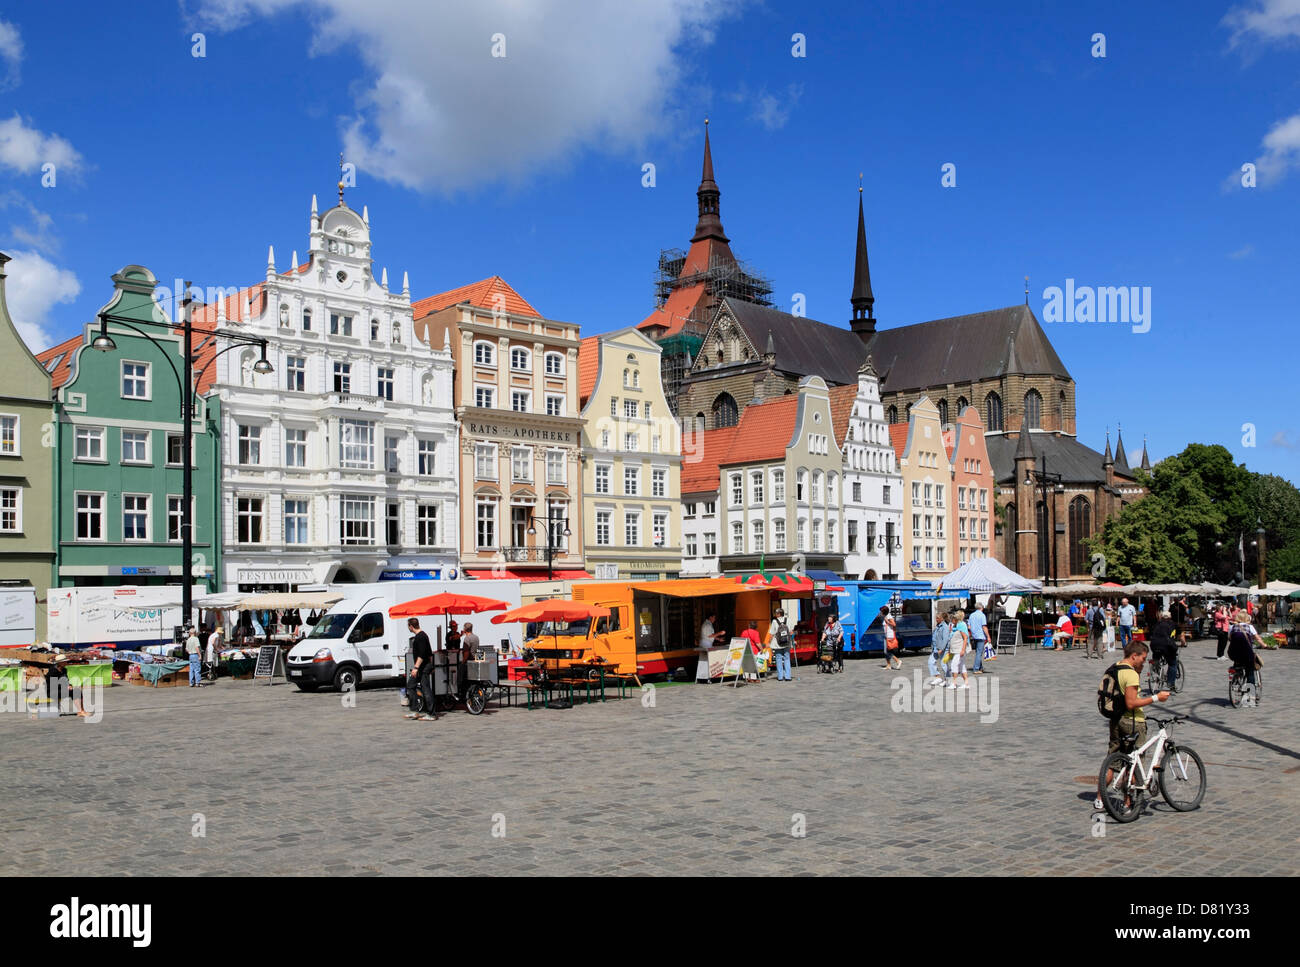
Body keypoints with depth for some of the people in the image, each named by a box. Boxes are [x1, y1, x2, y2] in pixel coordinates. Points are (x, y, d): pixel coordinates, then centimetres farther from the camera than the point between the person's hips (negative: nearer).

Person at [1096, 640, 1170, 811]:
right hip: (1132, 722, -8)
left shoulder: (1114, 668, 9)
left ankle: (1099, 800, 13)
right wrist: (1155, 698, -16)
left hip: (1116, 720, 8)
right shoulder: (1131, 674, -18)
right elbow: (1131, 703, -23)